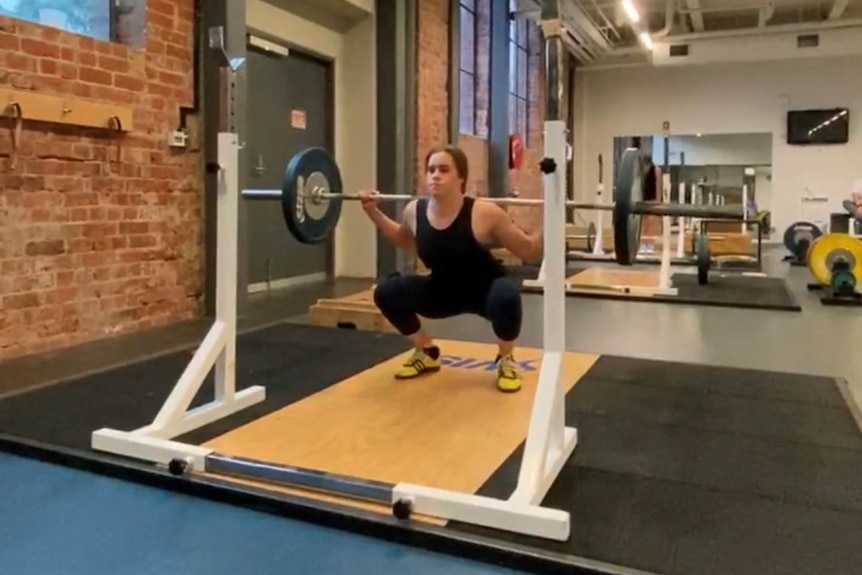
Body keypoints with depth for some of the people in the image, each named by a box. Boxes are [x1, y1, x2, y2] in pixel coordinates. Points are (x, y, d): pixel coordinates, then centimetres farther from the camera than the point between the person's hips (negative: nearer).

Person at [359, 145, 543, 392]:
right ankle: (426, 353, 8)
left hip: (485, 290, -4)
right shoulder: (414, 211, -15)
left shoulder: (484, 214, -27)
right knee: (387, 292, -15)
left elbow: (530, 252, -15)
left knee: (506, 296, -39)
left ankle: (506, 361, -6)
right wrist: (373, 212, 5)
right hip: (443, 291, 4)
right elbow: (405, 240, 12)